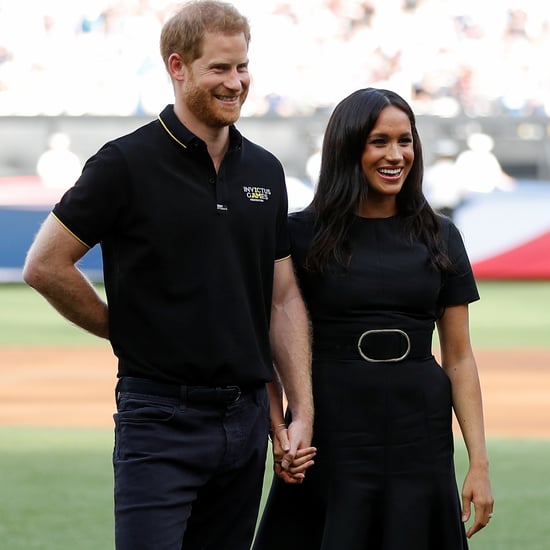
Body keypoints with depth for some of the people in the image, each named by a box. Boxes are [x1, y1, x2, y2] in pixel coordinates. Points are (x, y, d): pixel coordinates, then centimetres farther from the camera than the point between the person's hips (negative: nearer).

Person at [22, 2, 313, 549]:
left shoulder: (264, 171, 11)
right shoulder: (127, 164, -7)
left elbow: (283, 299, 13)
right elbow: (45, 266, -5)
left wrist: (302, 412, 6)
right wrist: (129, 329, 2)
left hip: (246, 417, 6)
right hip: (162, 417, -6)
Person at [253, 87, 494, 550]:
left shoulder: (439, 238, 7)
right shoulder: (303, 234, 0)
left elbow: (459, 359, 7)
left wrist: (480, 463, 1)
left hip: (418, 439, 2)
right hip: (332, 437, -2)